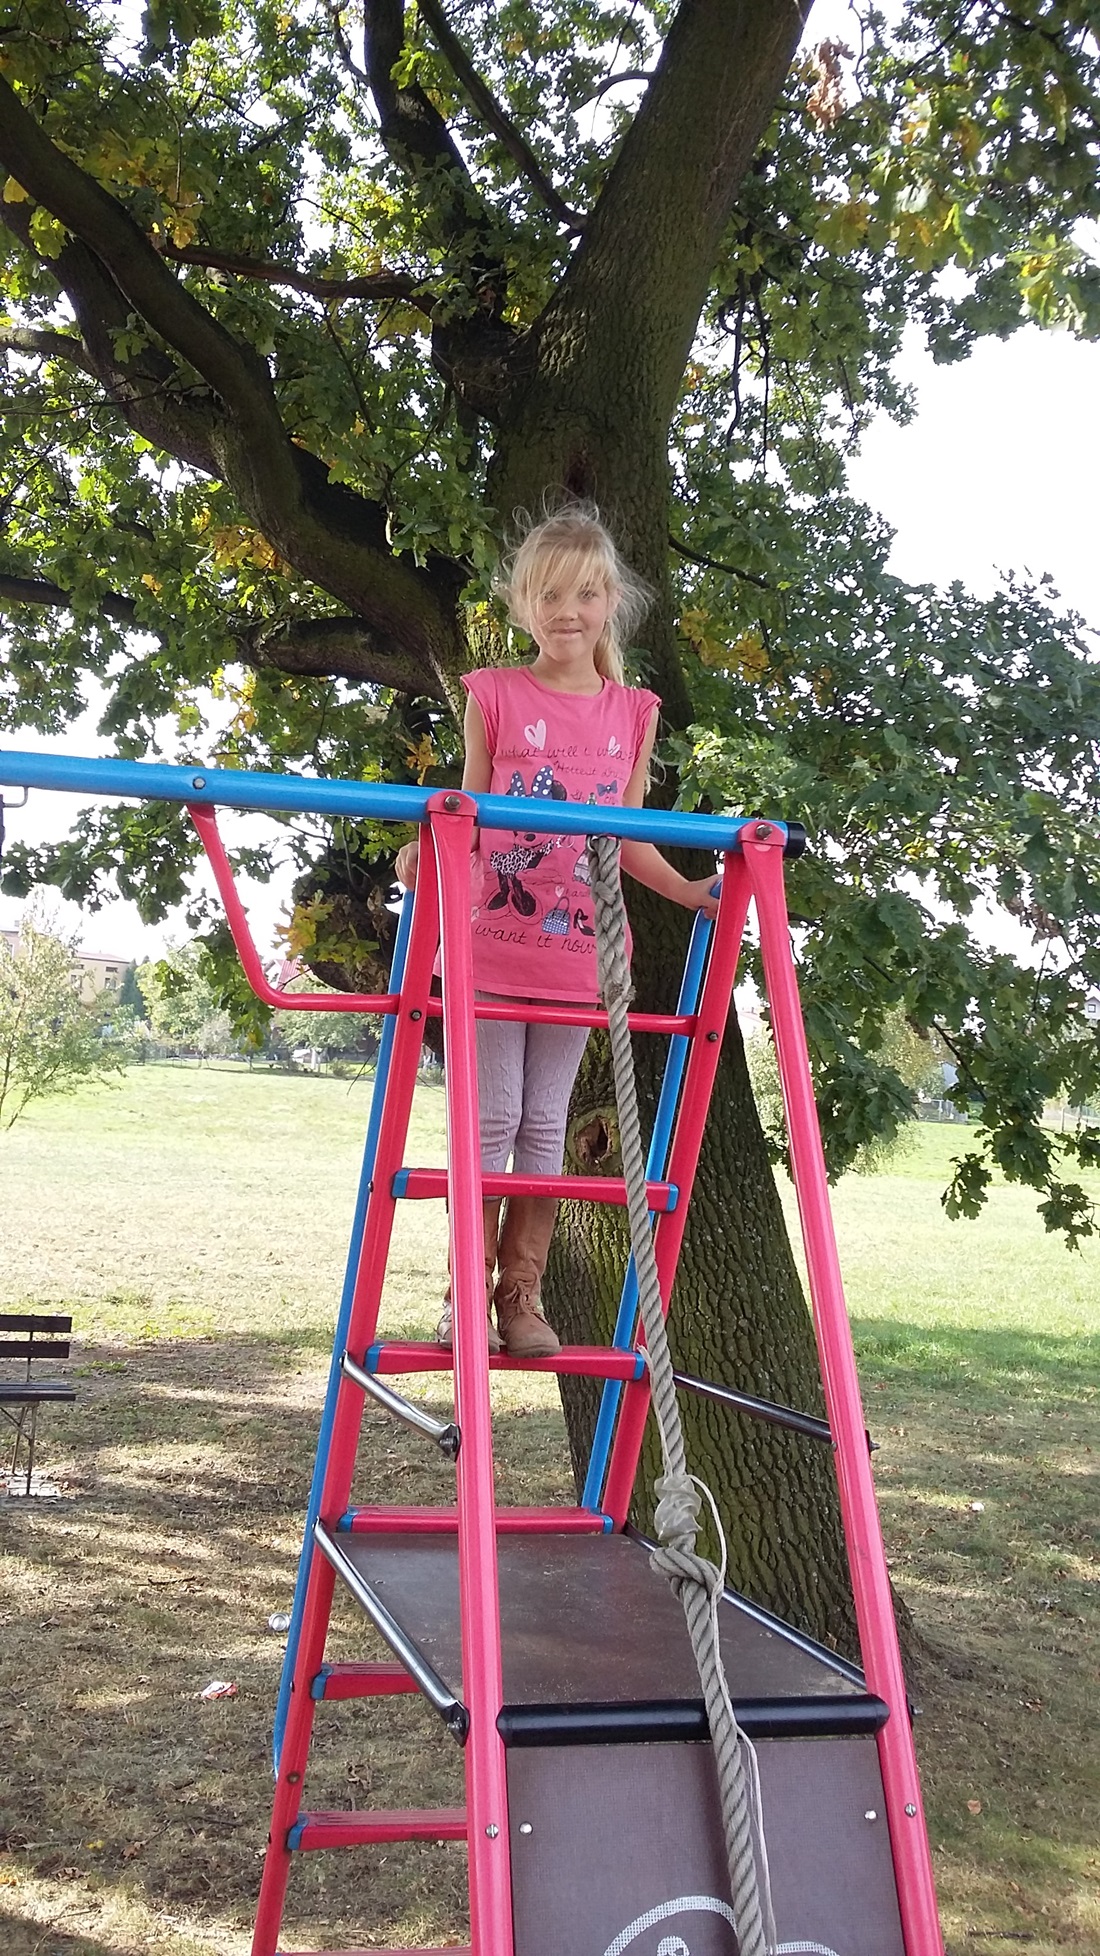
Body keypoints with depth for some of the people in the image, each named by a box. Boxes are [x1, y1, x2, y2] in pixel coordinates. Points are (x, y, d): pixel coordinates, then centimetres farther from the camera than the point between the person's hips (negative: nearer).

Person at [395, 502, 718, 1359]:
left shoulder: (633, 712, 8)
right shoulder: (495, 695, 1)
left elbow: (629, 836, 11)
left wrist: (689, 889, -2)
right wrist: (428, 853, -17)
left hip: (578, 948, 2)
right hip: (493, 938, -2)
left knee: (545, 1125, 8)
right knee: (491, 1118, 0)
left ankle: (522, 1296, 17)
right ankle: (468, 1294, 11)